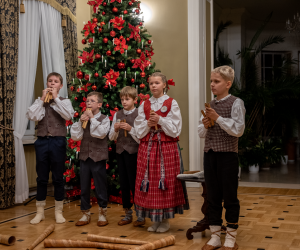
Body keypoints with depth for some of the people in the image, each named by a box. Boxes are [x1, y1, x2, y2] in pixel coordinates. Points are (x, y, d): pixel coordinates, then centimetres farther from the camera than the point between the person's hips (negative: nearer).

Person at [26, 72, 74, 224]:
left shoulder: (64, 101, 5)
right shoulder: (39, 101, 10)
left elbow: (68, 116, -15)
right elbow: (31, 116, -7)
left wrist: (56, 98, -10)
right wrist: (42, 99, -7)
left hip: (58, 142, -2)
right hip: (42, 142, 2)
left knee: (58, 178, 5)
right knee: (41, 178, 8)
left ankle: (58, 212, 17)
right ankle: (40, 212, 18)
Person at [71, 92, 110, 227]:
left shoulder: (104, 119, -2)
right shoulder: (83, 118, 9)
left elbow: (101, 133, -20)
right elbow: (75, 136, 1)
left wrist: (92, 118, -14)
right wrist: (80, 121, -8)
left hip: (98, 157, -4)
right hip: (84, 156, 4)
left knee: (100, 187, 3)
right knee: (84, 187, 9)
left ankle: (102, 214, 17)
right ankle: (85, 214, 20)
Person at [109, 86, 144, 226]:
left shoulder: (139, 115, -5)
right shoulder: (117, 115, 9)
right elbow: (111, 137, 11)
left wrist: (130, 129, -21)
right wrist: (115, 129, -9)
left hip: (133, 152, -5)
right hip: (120, 152, 5)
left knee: (134, 183, -2)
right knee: (123, 184, 10)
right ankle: (127, 214, 23)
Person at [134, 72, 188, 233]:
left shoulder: (171, 104, 0)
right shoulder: (144, 105, 10)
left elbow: (175, 130, -5)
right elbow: (139, 131, 7)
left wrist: (160, 120, -15)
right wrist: (148, 124, -11)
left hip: (167, 148, -3)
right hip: (148, 148, 3)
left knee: (166, 183, -1)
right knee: (149, 183, 4)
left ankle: (165, 220, 11)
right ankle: (155, 219, 16)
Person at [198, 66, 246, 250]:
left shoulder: (236, 103, -6)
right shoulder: (210, 105, 11)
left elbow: (238, 130, -16)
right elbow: (201, 133, 15)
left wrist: (218, 118, -18)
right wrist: (205, 125, -6)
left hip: (228, 155, -6)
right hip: (210, 154, 6)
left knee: (230, 197, 4)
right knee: (213, 197, 11)